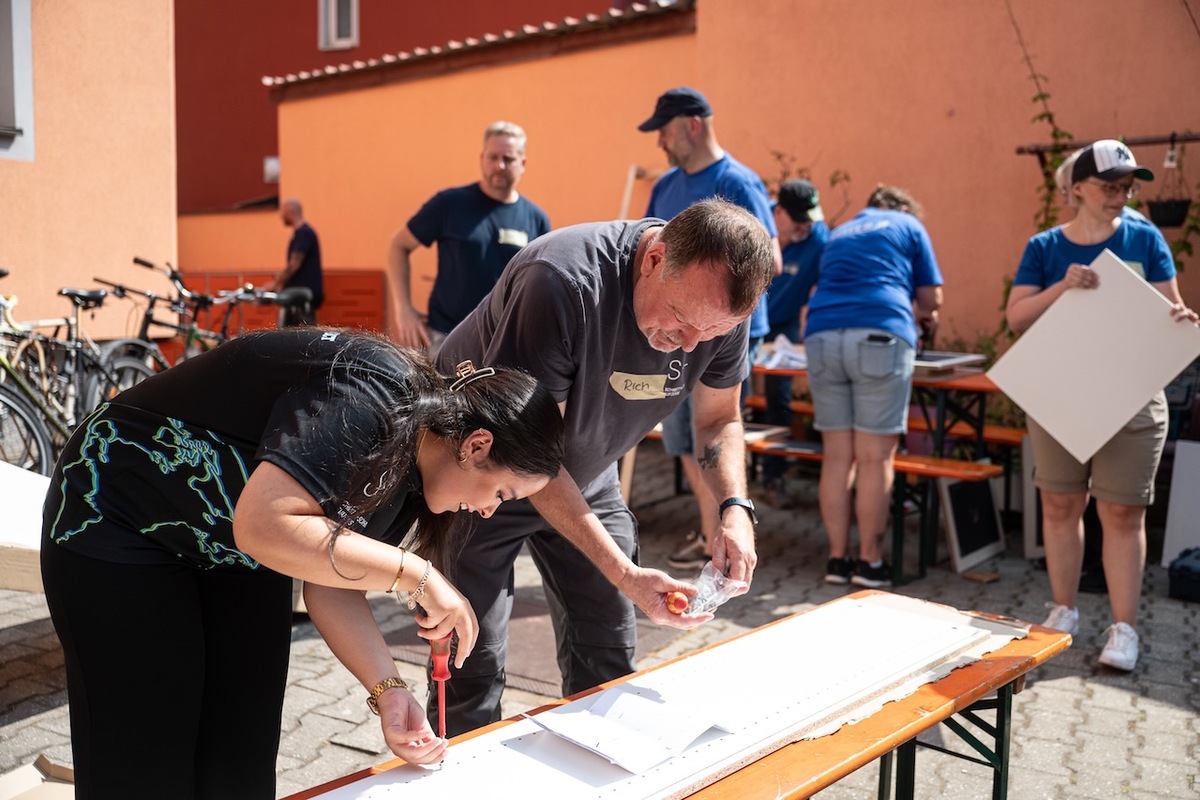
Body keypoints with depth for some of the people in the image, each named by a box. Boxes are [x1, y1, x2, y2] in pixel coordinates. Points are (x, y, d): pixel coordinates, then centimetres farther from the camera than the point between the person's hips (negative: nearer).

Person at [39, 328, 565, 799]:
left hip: (233, 557, 8)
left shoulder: (410, 468, -5)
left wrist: (388, 691, -16)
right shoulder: (368, 396, -32)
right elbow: (263, 526, -41)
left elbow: (331, 584, -5)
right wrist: (417, 574, -35)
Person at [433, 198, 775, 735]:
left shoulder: (721, 305, -16)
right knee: (475, 665, -7)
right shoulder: (562, 281, -35)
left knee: (607, 661, 6)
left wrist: (735, 507, -19)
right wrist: (624, 574, -33)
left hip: (586, 476, 5)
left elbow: (719, 418, 1)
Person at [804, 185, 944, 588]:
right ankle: (869, 560, 5)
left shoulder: (838, 234, 31)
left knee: (837, 455, 7)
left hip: (823, 336, 4)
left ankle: (838, 557, 10)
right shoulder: (908, 226, 19)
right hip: (879, 337, -4)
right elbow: (932, 299, 16)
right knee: (875, 456, 0)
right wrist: (920, 315, 40)